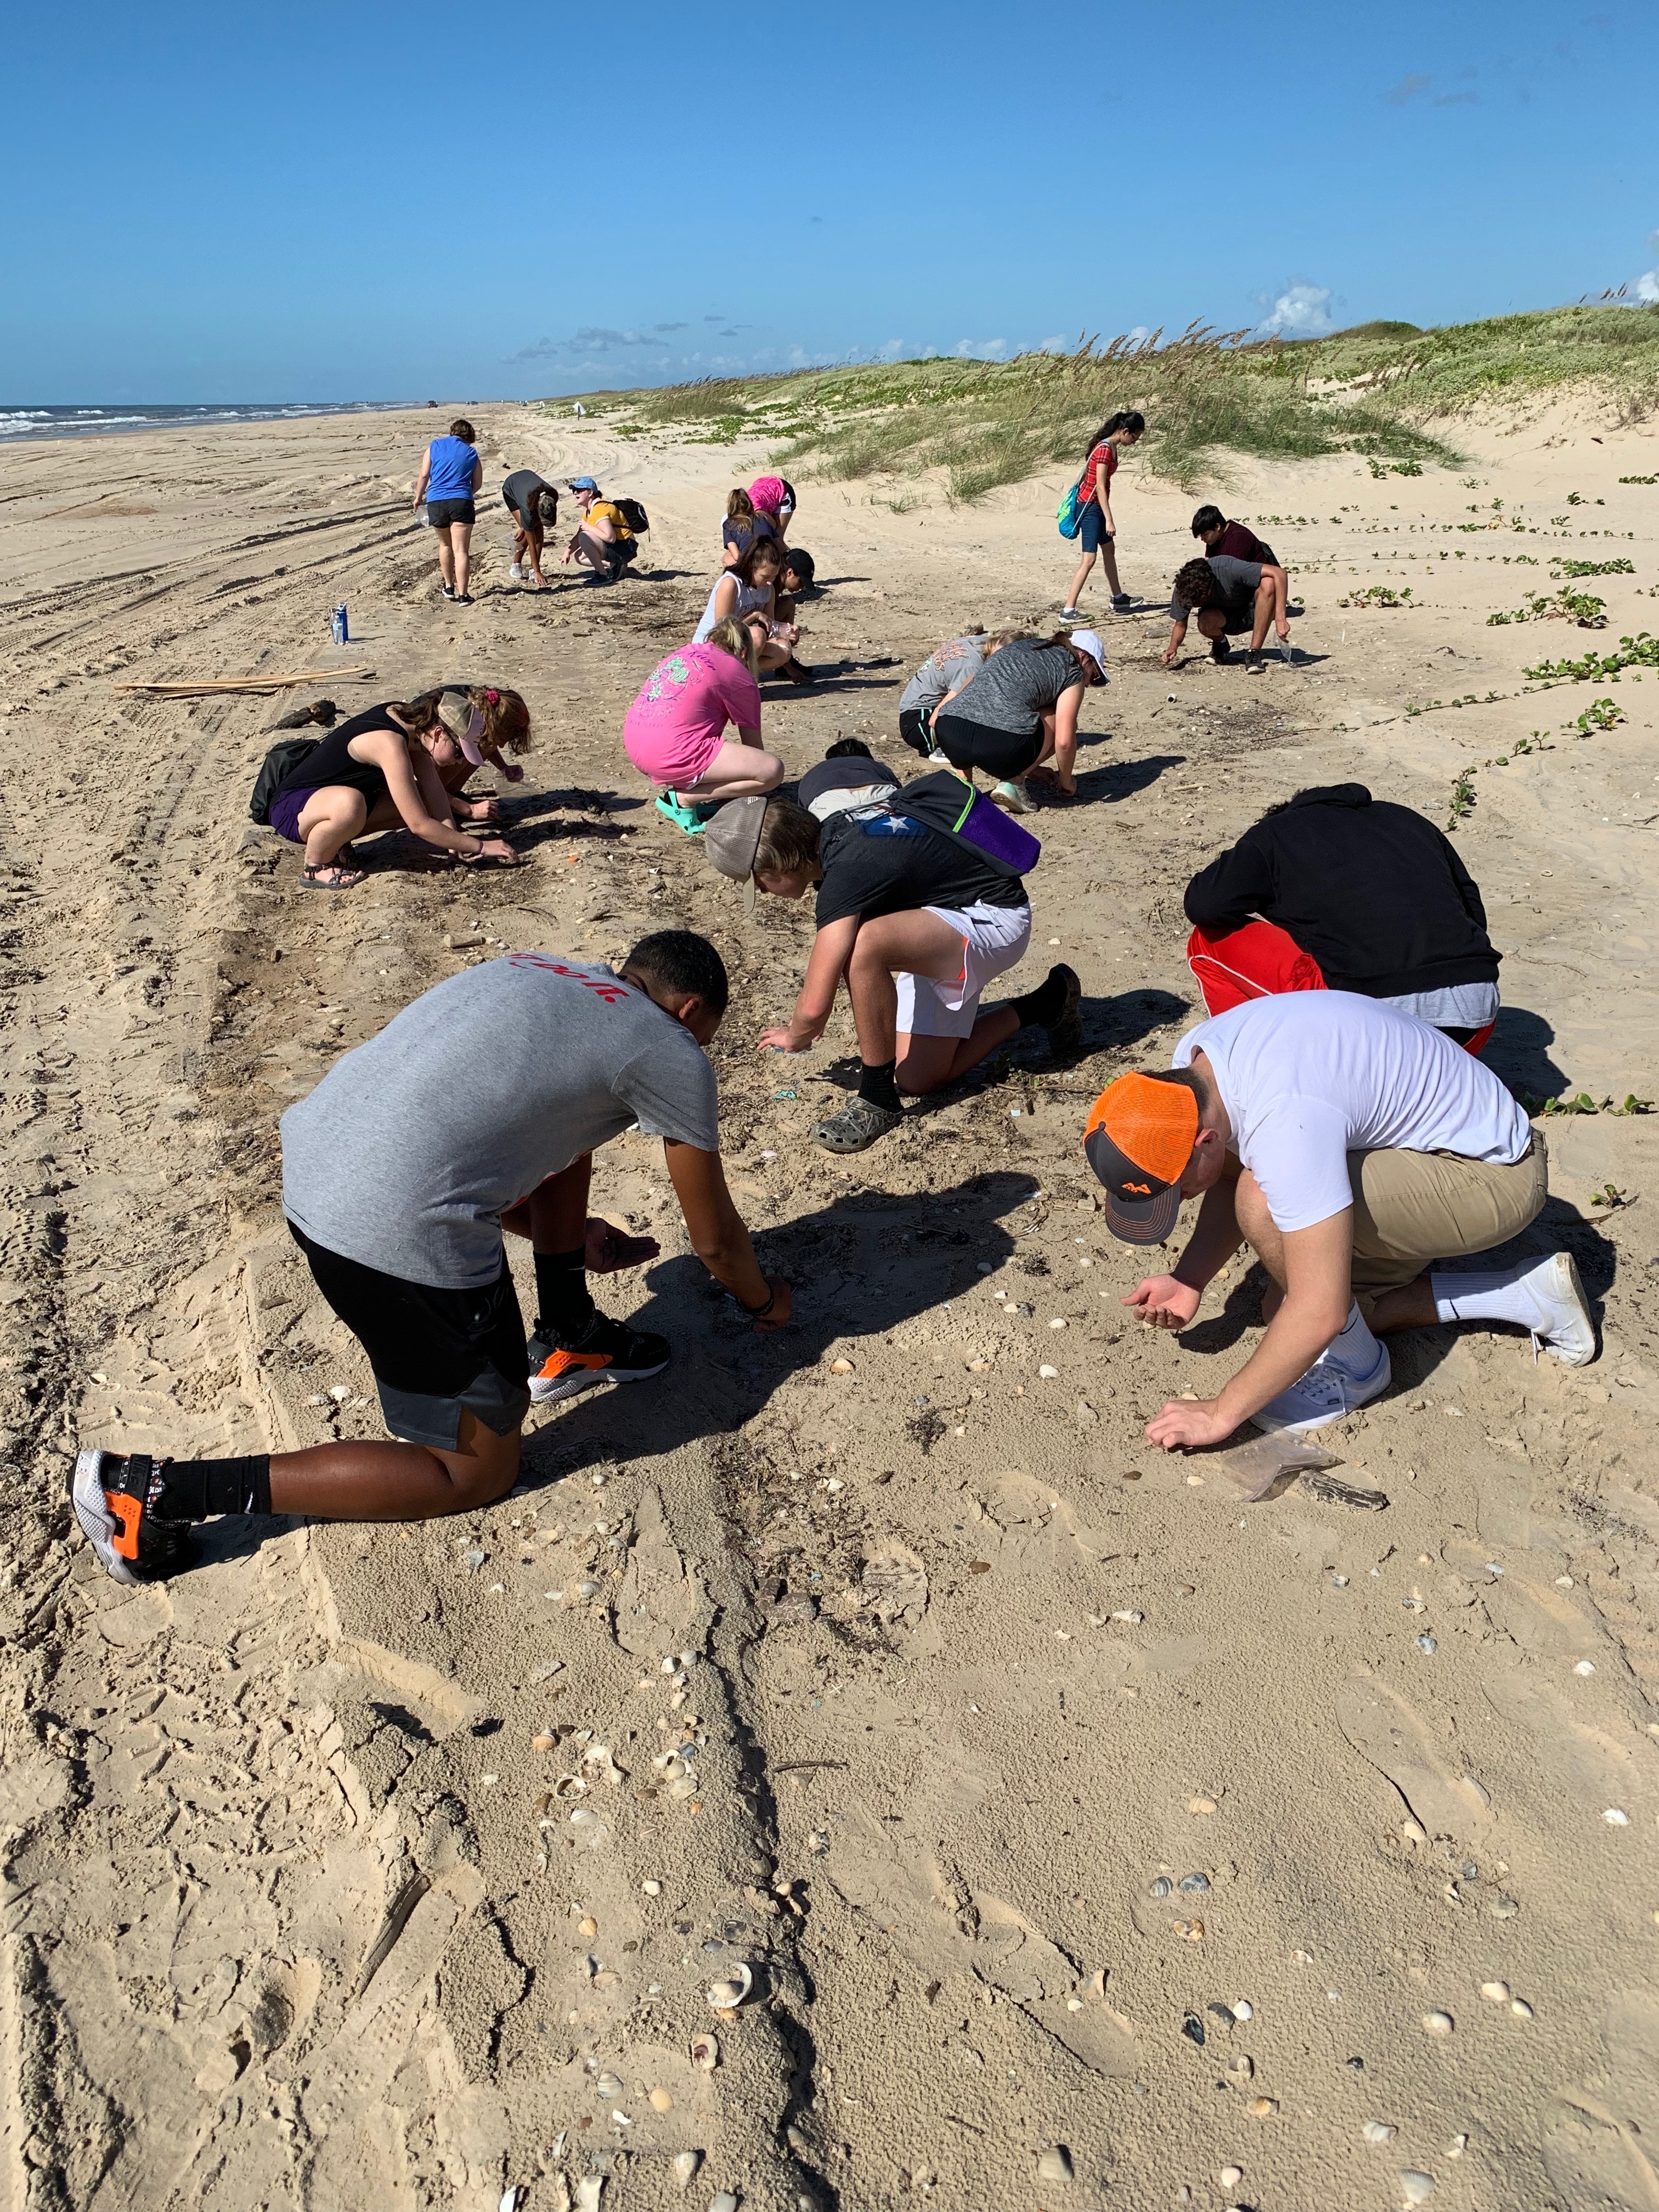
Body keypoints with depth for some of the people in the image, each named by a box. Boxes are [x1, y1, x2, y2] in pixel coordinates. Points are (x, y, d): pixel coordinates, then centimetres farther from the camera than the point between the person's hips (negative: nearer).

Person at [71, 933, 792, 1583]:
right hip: (400, 1239, -9)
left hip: (313, 1153, 9)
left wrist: (565, 1234, 44)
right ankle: (160, 1491, 7)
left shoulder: (539, 972, 22)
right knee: (479, 1471, 12)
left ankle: (568, 1340, 32)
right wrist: (765, 1300, 34)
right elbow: (714, 1239, 13)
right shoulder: (672, 1052, 3)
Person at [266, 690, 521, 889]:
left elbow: (432, 783, -4)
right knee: (349, 804, -42)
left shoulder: (405, 716, -6)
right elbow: (419, 826, -31)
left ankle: (335, 840, 8)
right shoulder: (390, 743, -31)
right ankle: (316, 867, -13)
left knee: (419, 801, 2)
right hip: (291, 807, -9)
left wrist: (456, 842, -15)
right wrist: (479, 846, -23)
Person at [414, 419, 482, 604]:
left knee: (445, 544, 22)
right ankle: (462, 595, -12)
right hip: (461, 502, -2)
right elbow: (477, 484, 15)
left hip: (435, 501, 2)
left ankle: (449, 587, 28)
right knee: (461, 550, -6)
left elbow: (424, 475, 6)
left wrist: (418, 497, 18)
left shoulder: (435, 446, 11)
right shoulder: (472, 453, 10)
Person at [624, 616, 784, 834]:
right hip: (672, 754, -8)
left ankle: (670, 787, 12)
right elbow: (753, 746, 11)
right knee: (773, 770, -8)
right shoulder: (741, 679, 5)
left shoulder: (683, 651, 25)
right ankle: (684, 798, -6)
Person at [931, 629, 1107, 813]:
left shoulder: (1018, 646, 35)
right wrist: (1067, 782, 27)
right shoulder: (1073, 672, 16)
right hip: (1003, 749, -5)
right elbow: (1064, 742, 6)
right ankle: (1014, 782, 7)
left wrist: (1032, 767, 47)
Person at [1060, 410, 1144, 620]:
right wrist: (1109, 520, -26)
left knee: (1109, 550, 22)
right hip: (1090, 507, -10)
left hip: (1096, 506, 10)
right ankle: (1068, 610, -16)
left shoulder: (1112, 447, 8)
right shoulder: (1104, 450, -20)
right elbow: (1100, 488, -24)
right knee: (1089, 560, -14)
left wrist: (1107, 518, 19)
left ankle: (1118, 599, 38)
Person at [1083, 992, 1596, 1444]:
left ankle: (1355, 1365, -4)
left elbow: (1321, 1315, -34)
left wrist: (1220, 1413, -24)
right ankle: (1528, 1293, 15)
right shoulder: (1191, 1065, -10)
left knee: (1265, 1205, -30)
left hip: (1495, 1174, -10)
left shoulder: (1285, 1123, -37)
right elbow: (1231, 1178, 7)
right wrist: (1188, 1279, -7)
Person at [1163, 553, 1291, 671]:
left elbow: (1279, 573, -36)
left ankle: (1254, 653, -23)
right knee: (1205, 623, -34)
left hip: (1254, 611, -2)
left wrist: (1280, 619, -41)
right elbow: (1180, 623, -2)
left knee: (1268, 583, -35)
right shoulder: (1183, 588, -19)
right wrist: (1172, 648, -22)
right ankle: (1220, 644, 3)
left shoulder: (1228, 569, -33)